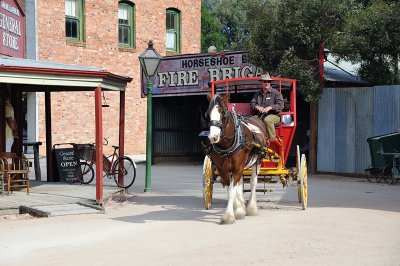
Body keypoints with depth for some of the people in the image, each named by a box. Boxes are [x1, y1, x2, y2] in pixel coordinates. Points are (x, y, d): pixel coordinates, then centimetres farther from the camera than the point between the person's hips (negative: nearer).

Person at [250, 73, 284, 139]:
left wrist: (270, 107, -19)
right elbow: (252, 103, 16)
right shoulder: (257, 94, 19)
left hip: (274, 115, -5)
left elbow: (280, 105, -5)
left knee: (267, 120, -38)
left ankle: (273, 139, -33)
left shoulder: (275, 93, 3)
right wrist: (257, 107, -7)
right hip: (260, 115, 5)